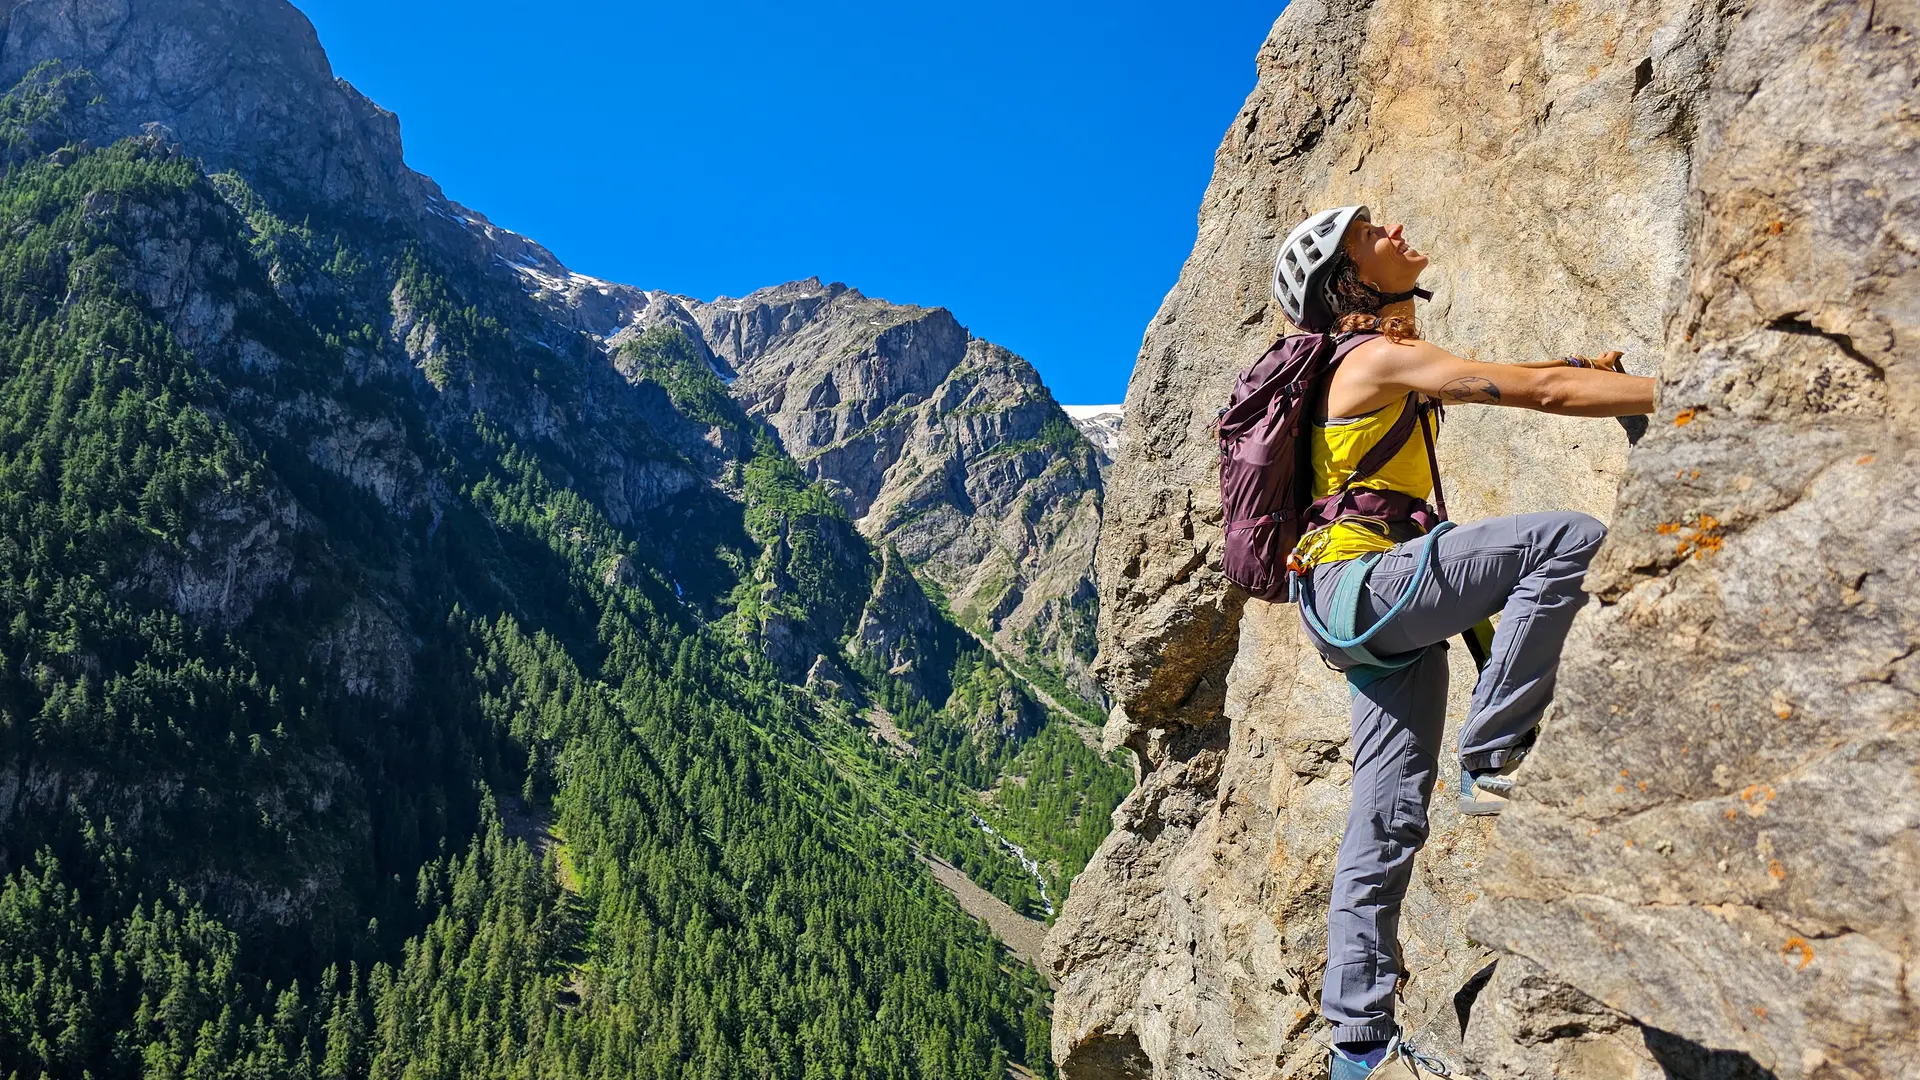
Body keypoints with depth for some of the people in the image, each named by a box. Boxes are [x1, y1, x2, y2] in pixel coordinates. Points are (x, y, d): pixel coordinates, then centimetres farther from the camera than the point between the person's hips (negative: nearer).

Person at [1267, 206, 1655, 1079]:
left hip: (1380, 616, 9)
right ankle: (1491, 760, -13)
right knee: (1571, 539, -20)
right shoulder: (1381, 359, -8)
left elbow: (1505, 377, 29)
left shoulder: (1395, 361, 21)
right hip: (1358, 580, -9)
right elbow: (1540, 393, -13)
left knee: (1388, 822, 6)